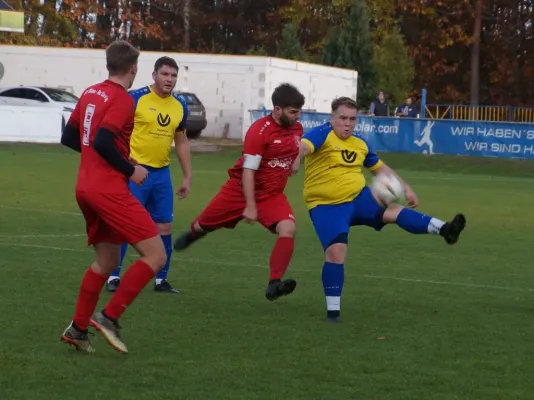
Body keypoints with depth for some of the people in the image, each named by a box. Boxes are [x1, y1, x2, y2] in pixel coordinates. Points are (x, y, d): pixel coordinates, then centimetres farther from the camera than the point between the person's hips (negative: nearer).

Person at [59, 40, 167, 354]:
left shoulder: (90, 94, 12)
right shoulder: (123, 99, -13)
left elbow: (69, 137, 18)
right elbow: (102, 142, -24)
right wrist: (130, 170, -11)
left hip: (86, 189, 9)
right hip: (110, 190, -9)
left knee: (107, 260, 21)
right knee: (156, 256, -7)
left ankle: (78, 328, 20)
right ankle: (109, 317, -11)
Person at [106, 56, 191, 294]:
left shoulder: (180, 105, 8)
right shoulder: (136, 99, -10)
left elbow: (181, 142, 18)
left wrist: (187, 177, 16)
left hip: (162, 173, 6)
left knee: (164, 226, 7)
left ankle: (161, 280, 17)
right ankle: (113, 277, 2)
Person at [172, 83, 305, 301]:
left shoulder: (297, 128, -5)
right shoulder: (259, 130, -25)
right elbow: (248, 170, -24)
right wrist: (250, 206, -25)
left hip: (272, 194, 4)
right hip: (241, 189, -4)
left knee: (288, 228, -24)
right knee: (204, 225, 16)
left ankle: (274, 284, -28)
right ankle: (191, 234, 55)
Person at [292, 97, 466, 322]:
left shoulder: (360, 144, 8)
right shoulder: (323, 134, -12)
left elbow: (380, 167, 23)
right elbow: (304, 146, -34)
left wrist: (405, 188, 19)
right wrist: (296, 159, -57)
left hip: (359, 198, 5)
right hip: (326, 206, -5)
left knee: (392, 211, -18)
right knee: (335, 250, -17)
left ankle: (444, 229, -26)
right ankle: (333, 310, -7)